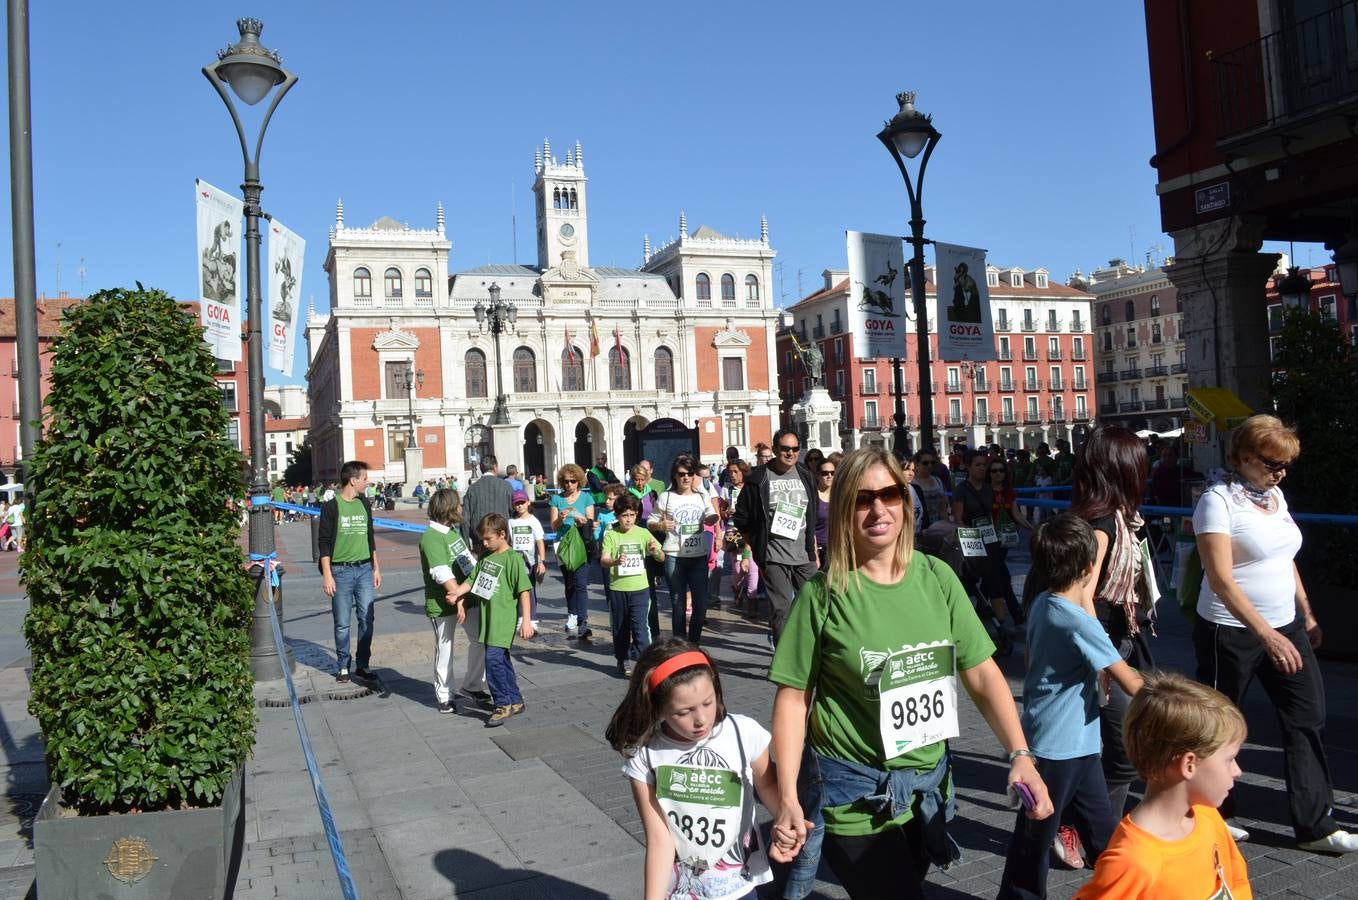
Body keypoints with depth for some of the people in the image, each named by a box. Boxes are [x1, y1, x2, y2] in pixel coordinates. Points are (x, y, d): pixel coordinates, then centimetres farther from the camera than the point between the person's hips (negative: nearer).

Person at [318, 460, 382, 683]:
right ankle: (343, 667, 15)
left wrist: (376, 568, 16)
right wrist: (327, 575, -11)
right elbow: (324, 542, -7)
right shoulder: (331, 506, -6)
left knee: (367, 619, 2)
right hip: (341, 570, -4)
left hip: (364, 569, 4)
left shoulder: (365, 504, 11)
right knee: (342, 623, 3)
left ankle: (363, 665, 11)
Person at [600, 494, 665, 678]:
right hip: (617, 589, 1)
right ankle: (622, 661, 27)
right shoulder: (611, 535, -3)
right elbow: (603, 560, -14)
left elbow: (661, 558, 5)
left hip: (639, 588, 0)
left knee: (639, 627, -9)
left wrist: (656, 551, -19)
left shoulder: (643, 533, 2)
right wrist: (615, 561, -37)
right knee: (620, 628, 12)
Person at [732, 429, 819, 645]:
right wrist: (758, 547, 0)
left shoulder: (806, 477, 12)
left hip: (805, 556, 4)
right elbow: (742, 519, 1)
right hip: (774, 558, -4)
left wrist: (815, 553, 16)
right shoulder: (759, 479, -4)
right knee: (781, 610, -3)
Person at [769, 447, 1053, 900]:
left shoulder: (936, 578, -3)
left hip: (927, 782, 5)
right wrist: (788, 798, -16)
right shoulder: (824, 593, -13)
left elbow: (982, 674, -1)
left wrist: (1020, 755, -12)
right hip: (854, 794, -4)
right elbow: (793, 697, -10)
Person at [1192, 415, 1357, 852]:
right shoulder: (1218, 501, -17)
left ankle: (1314, 825, 16)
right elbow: (1221, 580, -24)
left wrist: (1307, 614, 17)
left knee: (1308, 717, 6)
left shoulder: (1275, 495, 7)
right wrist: (1267, 635, -30)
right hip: (1231, 632, -7)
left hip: (1286, 625, 8)